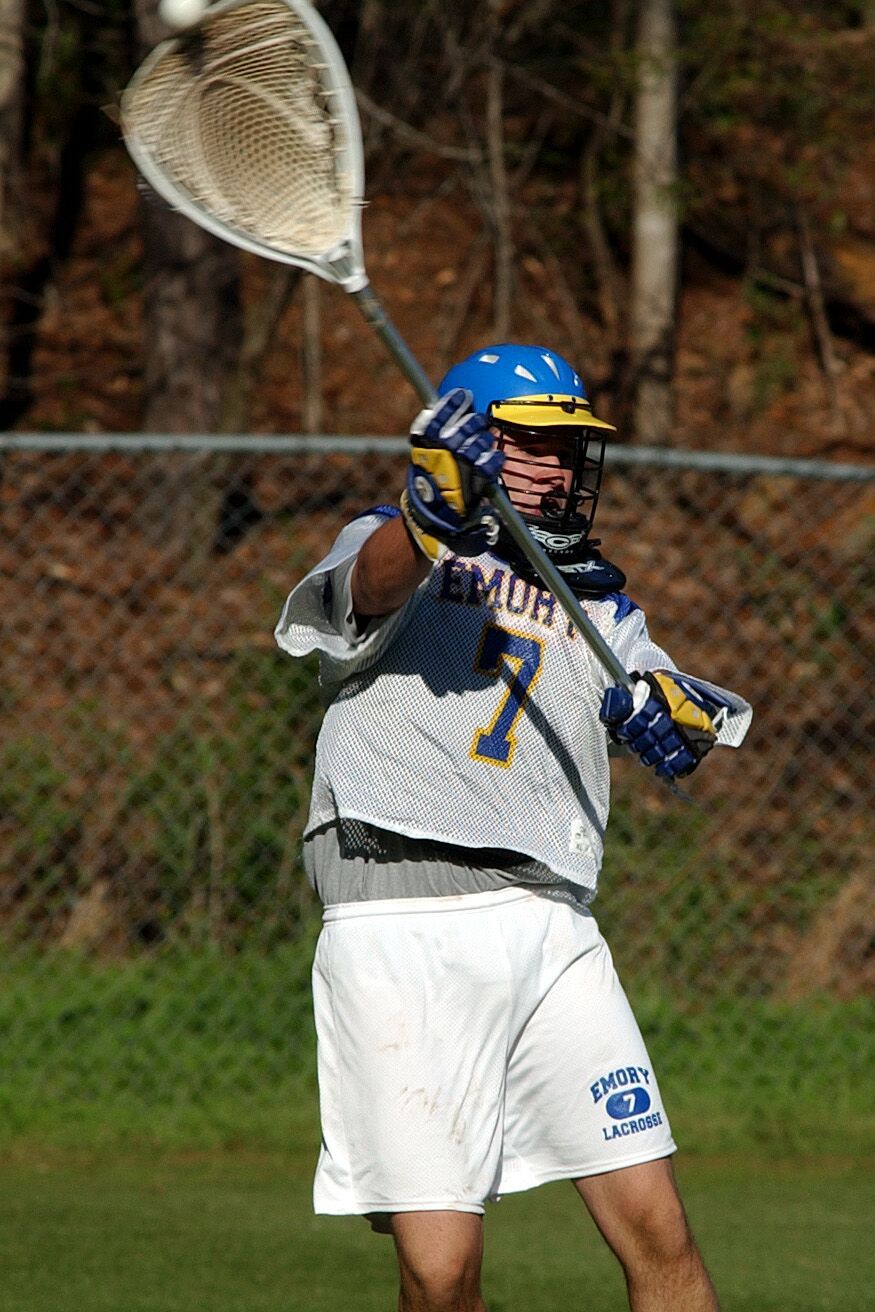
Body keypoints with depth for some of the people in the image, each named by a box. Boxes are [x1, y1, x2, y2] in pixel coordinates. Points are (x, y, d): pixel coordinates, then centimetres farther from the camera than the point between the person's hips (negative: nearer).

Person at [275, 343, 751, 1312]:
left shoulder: (599, 605, 23)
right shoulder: (392, 552, 6)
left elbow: (675, 739, 11)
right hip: (400, 933, -5)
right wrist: (437, 514, -42)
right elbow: (371, 585, -19)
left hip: (549, 931, 5)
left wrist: (675, 714, -14)